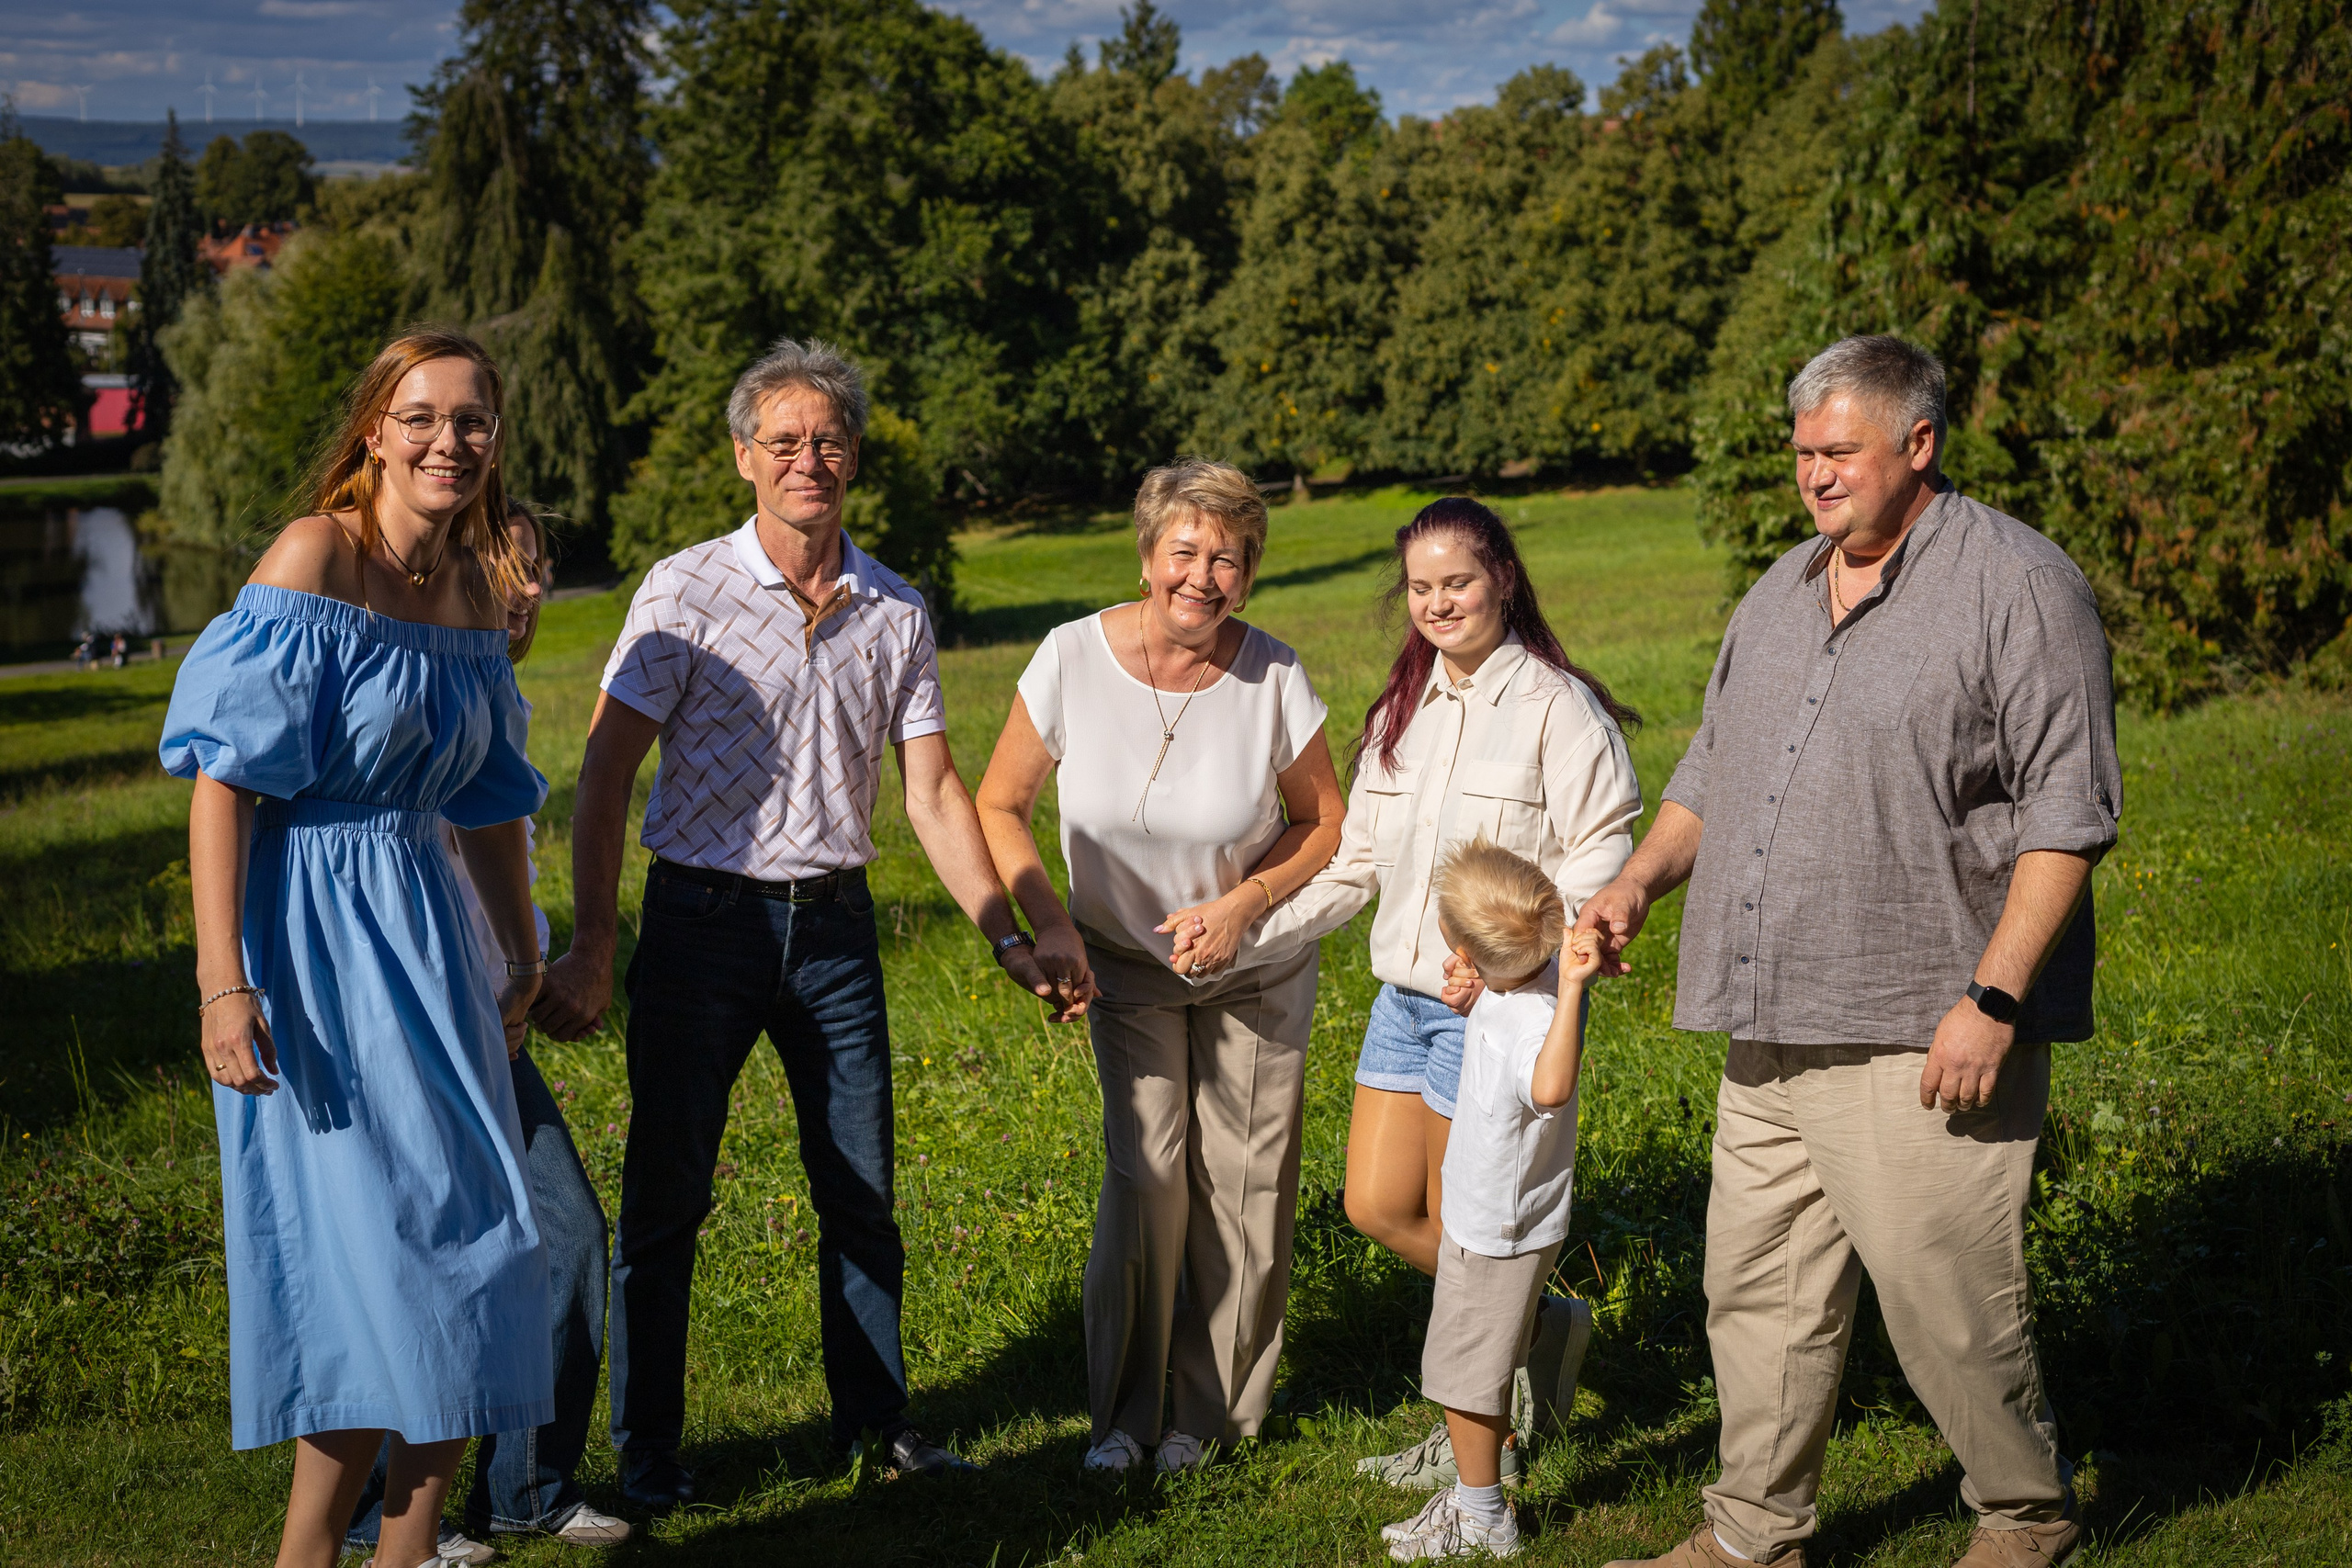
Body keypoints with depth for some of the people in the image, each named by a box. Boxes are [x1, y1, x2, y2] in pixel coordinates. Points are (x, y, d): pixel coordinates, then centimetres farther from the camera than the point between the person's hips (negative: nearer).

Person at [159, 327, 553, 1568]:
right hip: (309, 934, -7)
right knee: (373, 1253, -6)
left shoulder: (473, 586, 9)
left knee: (462, 1257, 9)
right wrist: (222, 981, -22)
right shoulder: (315, 558, -12)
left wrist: (521, 955, 25)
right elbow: (224, 775, -16)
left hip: (423, 937, 7)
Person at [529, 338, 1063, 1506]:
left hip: (835, 926, 3)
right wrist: (592, 948, -14)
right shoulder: (685, 593, -6)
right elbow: (604, 777, -8)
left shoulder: (896, 614, 5)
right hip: (703, 920, -3)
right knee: (666, 1192, 3)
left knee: (862, 1190, 10)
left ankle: (875, 1417, 26)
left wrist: (1007, 937, 2)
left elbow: (933, 796, 8)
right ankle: (647, 1449, 16)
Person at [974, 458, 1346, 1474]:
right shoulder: (1073, 659, -19)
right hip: (1126, 960, 0)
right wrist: (1048, 925, -19)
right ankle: (1123, 1410, 8)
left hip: (1255, 965, 0)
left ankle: (1211, 1407, 21)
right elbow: (999, 805, -7)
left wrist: (1242, 905, -19)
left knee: (1241, 1184, 2)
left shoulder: (1272, 678, -18)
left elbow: (1327, 823, -5)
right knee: (1145, 1174, -10)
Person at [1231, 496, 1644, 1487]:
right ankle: (1542, 1327, 29)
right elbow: (1355, 858, 18)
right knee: (1376, 1207, 8)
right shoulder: (1404, 710, 13)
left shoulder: (1555, 705, -10)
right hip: (1405, 994, 8)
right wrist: (1253, 933, 8)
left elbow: (1602, 855, -15)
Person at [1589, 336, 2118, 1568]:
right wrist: (1642, 877, 7)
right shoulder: (1781, 592, 16)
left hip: (1919, 1036, -7)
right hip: (1773, 1029, 7)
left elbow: (2067, 809, -12)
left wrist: (1992, 999, -18)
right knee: (1759, 1290, 11)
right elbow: (1712, 769, 25)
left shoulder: (2017, 585, -7)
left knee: (1942, 1295, -2)